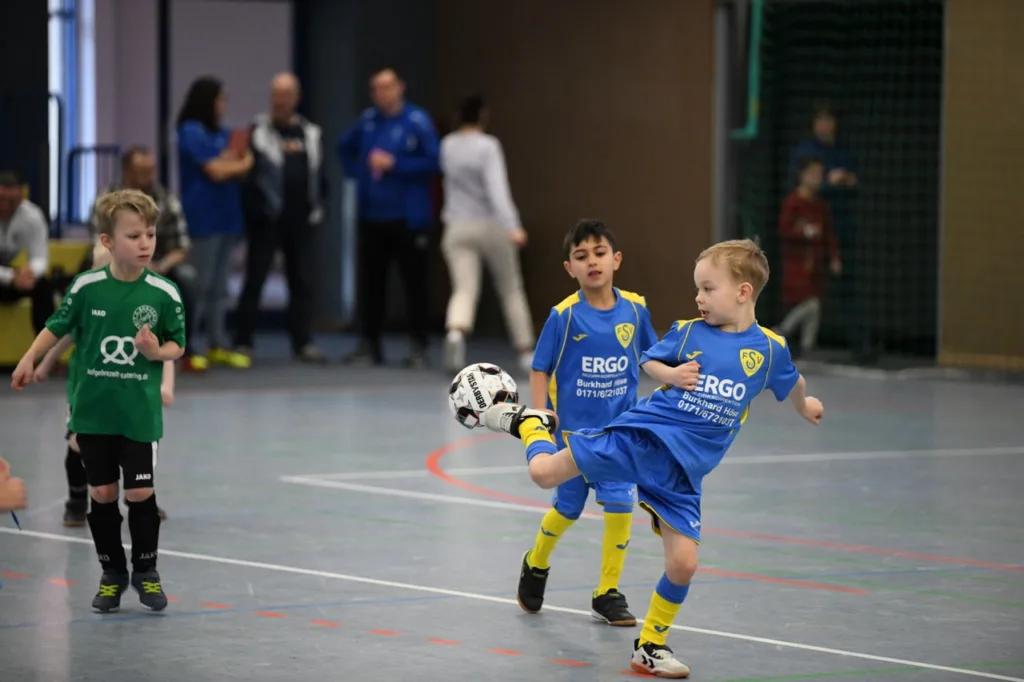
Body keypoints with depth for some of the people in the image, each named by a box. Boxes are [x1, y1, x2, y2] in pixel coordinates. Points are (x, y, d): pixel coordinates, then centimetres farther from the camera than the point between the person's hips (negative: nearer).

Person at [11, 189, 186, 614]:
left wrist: (157, 351, -18)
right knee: (101, 492, 7)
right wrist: (28, 361, 5)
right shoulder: (86, 287, -7)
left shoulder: (164, 294, -8)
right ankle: (112, 574, 21)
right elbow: (57, 326, 8)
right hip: (92, 411, 1)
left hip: (140, 414, -1)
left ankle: (145, 571, 19)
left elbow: (177, 345, 2)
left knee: (140, 492, 0)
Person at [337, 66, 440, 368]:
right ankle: (370, 344, 15)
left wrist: (394, 164, -16)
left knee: (414, 281, 0)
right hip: (371, 216, 5)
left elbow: (432, 162, -14)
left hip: (408, 217, -5)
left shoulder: (417, 122, -9)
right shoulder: (368, 120, 8)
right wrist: (356, 172, 10)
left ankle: (418, 346, 6)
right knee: (370, 280, 7)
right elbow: (345, 147, 25)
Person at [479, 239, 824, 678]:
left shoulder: (769, 348, 0)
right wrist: (671, 374, -7)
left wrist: (804, 406, 39)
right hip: (639, 436, -1)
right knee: (544, 472, -12)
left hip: (683, 466, 1)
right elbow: (648, 361, 14)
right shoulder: (687, 333, -1)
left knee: (683, 563, -8)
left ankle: (651, 645, 14)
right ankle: (531, 424, 23)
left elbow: (792, 382, 21)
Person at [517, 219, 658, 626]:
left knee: (620, 504, -10)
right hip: (574, 427, -1)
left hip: (620, 428, 2)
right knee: (568, 508, 12)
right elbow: (540, 370, -9)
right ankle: (536, 565, 42)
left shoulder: (635, 309, -6)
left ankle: (608, 593, 6)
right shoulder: (564, 316, -13)